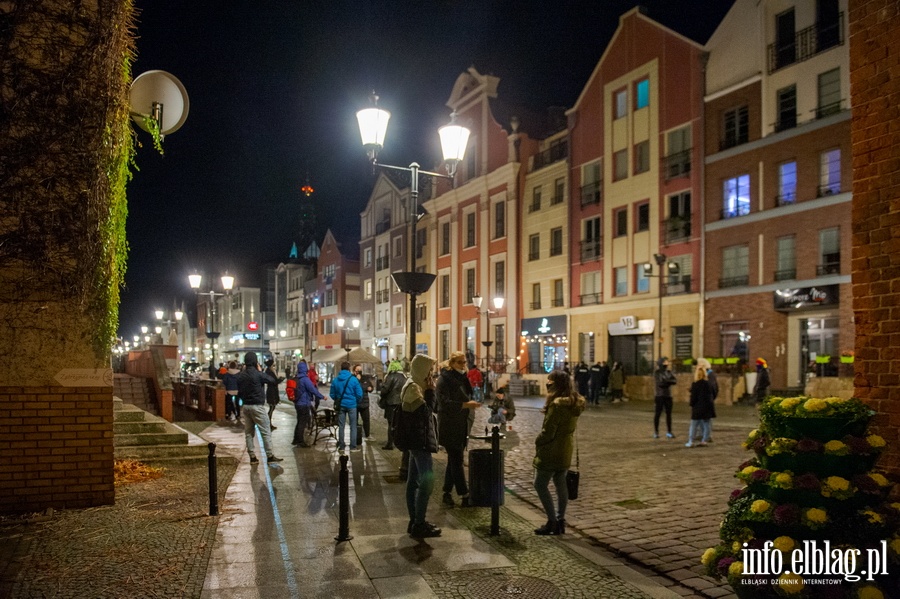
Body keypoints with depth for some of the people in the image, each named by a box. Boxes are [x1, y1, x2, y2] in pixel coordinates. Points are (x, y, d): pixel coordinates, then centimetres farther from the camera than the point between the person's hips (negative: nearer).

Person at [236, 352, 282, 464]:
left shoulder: (241, 375, 6)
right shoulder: (258, 374, -14)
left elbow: (239, 391, 11)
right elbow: (273, 381, -7)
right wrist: (260, 371, -1)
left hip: (246, 406, 6)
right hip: (257, 406, -6)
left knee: (249, 432, 9)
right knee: (266, 432, -1)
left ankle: (252, 456, 9)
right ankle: (269, 456, 0)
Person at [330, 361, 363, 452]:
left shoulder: (335, 380, -2)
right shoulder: (353, 379, -10)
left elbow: (332, 394, 3)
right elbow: (359, 394, -10)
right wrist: (356, 401, 9)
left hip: (340, 405, 3)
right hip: (351, 405, -3)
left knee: (341, 426, 10)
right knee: (353, 426, 6)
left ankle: (341, 446, 13)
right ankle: (353, 446, 7)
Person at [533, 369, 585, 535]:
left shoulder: (557, 404, -23)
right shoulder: (575, 402, 6)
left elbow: (548, 432, -21)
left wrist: (538, 442, -2)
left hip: (551, 452, -9)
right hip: (566, 450, 9)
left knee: (540, 484, 1)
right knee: (560, 484, 14)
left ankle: (552, 521, 1)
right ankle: (560, 520, 19)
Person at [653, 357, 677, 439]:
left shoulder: (669, 372, 9)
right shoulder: (657, 373, -4)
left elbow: (674, 381, -5)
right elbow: (659, 383, -16)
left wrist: (666, 381, -18)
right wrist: (669, 381, -10)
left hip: (668, 396, 4)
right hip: (659, 396, -4)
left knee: (669, 414, 4)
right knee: (657, 414, -1)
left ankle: (669, 432, 10)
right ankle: (656, 432, 6)